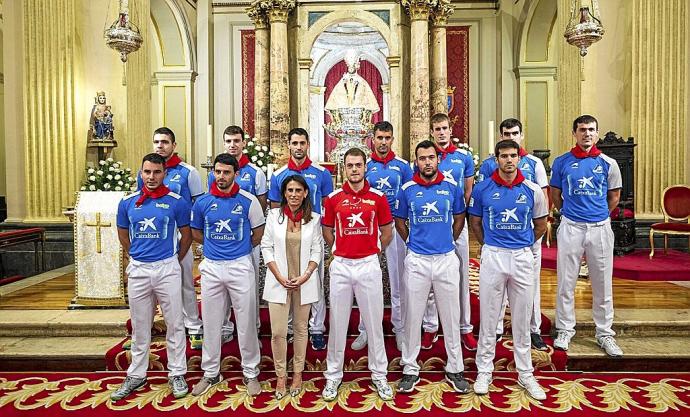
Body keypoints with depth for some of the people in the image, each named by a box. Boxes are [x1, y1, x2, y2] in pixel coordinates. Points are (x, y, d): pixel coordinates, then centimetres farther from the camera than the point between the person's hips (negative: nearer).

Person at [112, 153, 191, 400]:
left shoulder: (176, 202, -4)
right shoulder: (128, 203, 5)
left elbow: (186, 236, 4)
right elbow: (123, 235, 18)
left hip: (167, 268, -3)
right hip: (137, 269, 3)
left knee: (174, 324, 4)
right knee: (139, 326, 14)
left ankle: (177, 374, 17)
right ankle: (136, 375, 27)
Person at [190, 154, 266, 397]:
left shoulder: (248, 201, -5)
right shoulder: (202, 202, 2)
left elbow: (258, 233, 5)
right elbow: (196, 233, 15)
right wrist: (216, 245, 9)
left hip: (240, 266, -2)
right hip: (211, 267, 3)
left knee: (246, 322, 5)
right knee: (211, 323, 12)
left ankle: (250, 373, 20)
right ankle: (211, 373, 28)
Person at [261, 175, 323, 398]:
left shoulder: (313, 218, 1)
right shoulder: (274, 215, 0)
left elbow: (317, 251, 2)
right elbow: (266, 247, -1)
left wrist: (305, 276, -10)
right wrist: (279, 277, -8)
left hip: (304, 282, 1)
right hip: (278, 281, 0)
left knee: (300, 329, 11)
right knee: (278, 331, -1)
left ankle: (297, 373, 27)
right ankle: (281, 375, 19)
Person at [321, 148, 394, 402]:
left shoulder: (378, 197, 1)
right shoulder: (333, 198, 2)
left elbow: (387, 231, 10)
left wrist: (373, 251, 11)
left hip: (369, 265, 0)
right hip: (341, 266, 1)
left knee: (374, 322, 9)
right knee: (337, 323, 9)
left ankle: (379, 374, 25)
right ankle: (333, 375, 24)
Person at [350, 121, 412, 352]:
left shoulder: (402, 165, 4)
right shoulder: (365, 165, 4)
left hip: (396, 225, 0)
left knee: (397, 279, 8)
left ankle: (399, 328, 22)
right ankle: (364, 329, 18)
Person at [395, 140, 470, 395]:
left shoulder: (452, 186, 1)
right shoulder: (407, 189, -1)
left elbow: (459, 218, 14)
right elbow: (399, 221, 12)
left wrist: (449, 240, 13)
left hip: (447, 258, 1)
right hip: (416, 261, 0)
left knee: (451, 317, 10)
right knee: (412, 317, 7)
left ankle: (454, 369, 26)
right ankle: (410, 369, 22)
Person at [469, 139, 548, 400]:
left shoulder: (532, 190, 1)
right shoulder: (482, 189, -2)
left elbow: (541, 225, 13)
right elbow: (475, 222, 9)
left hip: (522, 257, 1)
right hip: (492, 256, -1)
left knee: (522, 319, 12)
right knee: (488, 318, 7)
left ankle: (525, 374, 26)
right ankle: (484, 371, 21)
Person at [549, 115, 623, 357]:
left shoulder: (608, 163, 3)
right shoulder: (562, 162, 1)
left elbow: (614, 196, 14)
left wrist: (600, 216, 13)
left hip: (600, 228, 1)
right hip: (570, 228, -1)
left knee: (603, 284, 8)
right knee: (566, 282, 5)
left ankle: (605, 333, 22)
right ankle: (565, 330, 18)